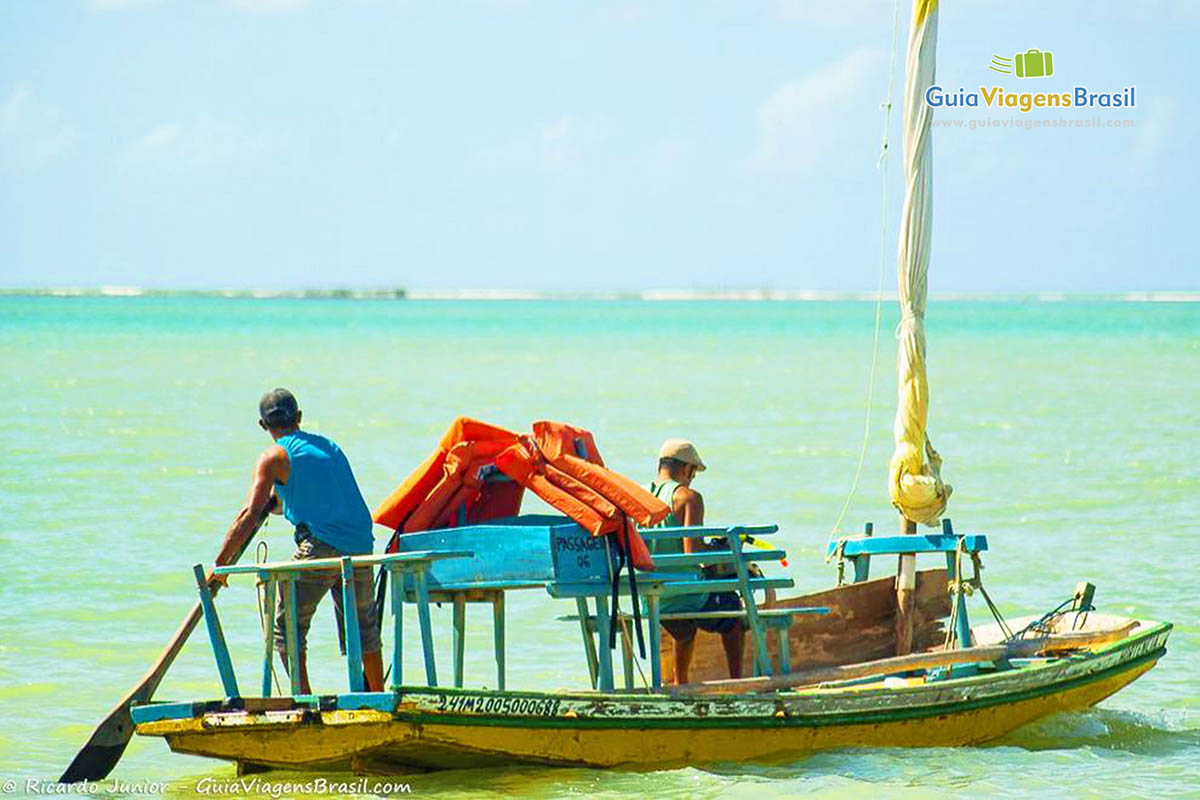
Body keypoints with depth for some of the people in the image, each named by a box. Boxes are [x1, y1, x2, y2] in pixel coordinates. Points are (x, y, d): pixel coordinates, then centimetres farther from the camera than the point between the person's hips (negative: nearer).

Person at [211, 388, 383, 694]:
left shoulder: (275, 457, 0)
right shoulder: (328, 445, 20)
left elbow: (250, 516, -8)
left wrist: (219, 565, -7)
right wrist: (279, 504, 44)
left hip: (320, 546, -6)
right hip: (361, 543, 6)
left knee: (287, 625, 3)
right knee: (362, 623, 23)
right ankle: (378, 699, 30)